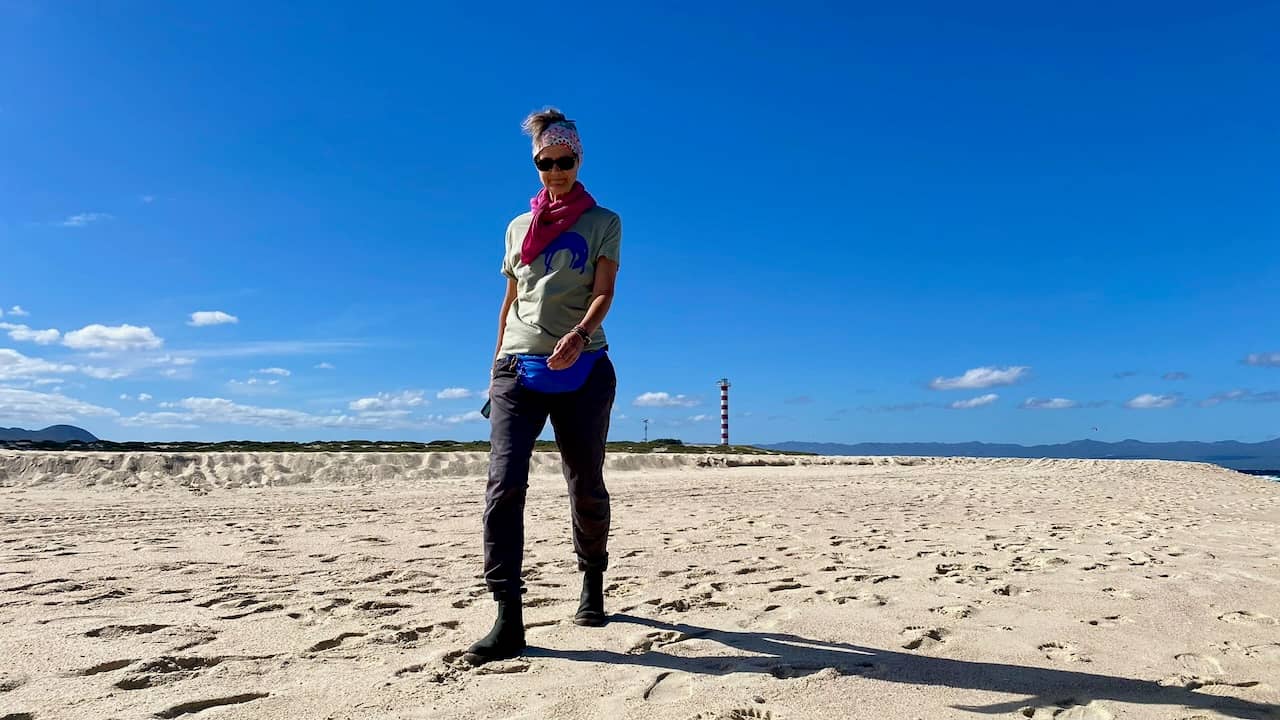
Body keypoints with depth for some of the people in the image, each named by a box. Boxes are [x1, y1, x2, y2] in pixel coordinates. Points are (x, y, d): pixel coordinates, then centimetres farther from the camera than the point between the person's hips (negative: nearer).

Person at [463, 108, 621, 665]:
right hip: (519, 367, 2)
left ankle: (592, 587, 28)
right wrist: (496, 366, 15)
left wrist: (577, 336, -25)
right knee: (503, 483, -14)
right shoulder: (518, 228, 19)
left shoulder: (603, 223, 9)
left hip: (583, 367, -2)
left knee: (586, 486, 5)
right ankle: (508, 619, -14)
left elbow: (603, 292, -5)